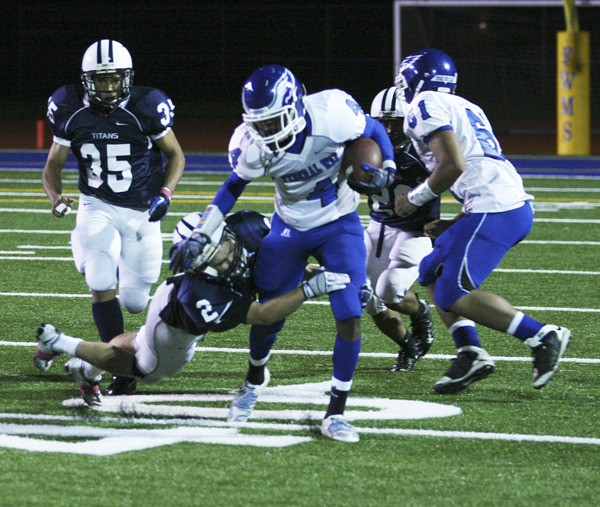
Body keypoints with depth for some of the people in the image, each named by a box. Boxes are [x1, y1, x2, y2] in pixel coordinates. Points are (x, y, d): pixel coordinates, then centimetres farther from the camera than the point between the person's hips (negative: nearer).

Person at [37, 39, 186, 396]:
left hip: (142, 212, -1)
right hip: (98, 208, 1)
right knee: (102, 285, -20)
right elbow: (54, 164, 1)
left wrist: (164, 194, -19)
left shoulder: (146, 107, -17)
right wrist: (56, 196, -20)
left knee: (135, 301, 1)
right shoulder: (71, 110, -10)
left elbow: (176, 155, -3)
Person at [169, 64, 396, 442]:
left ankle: (336, 414, -1)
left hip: (339, 226, -1)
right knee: (268, 316, 8)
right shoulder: (253, 146, -23)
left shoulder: (332, 115, -29)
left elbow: (374, 130, -7)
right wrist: (200, 236, -5)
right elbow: (233, 188, -2)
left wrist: (386, 168, -22)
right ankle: (255, 380, 42)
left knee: (350, 316, -14)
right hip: (290, 228, 2)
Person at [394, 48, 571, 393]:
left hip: (495, 209, -10)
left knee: (452, 295, -7)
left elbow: (454, 164, -14)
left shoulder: (426, 106, -2)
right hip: (516, 203, 10)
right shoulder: (464, 107, 26)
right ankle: (470, 353, 6)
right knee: (432, 274, 18)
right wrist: (450, 225, 24)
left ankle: (542, 337, -9)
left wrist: (415, 199, 0)